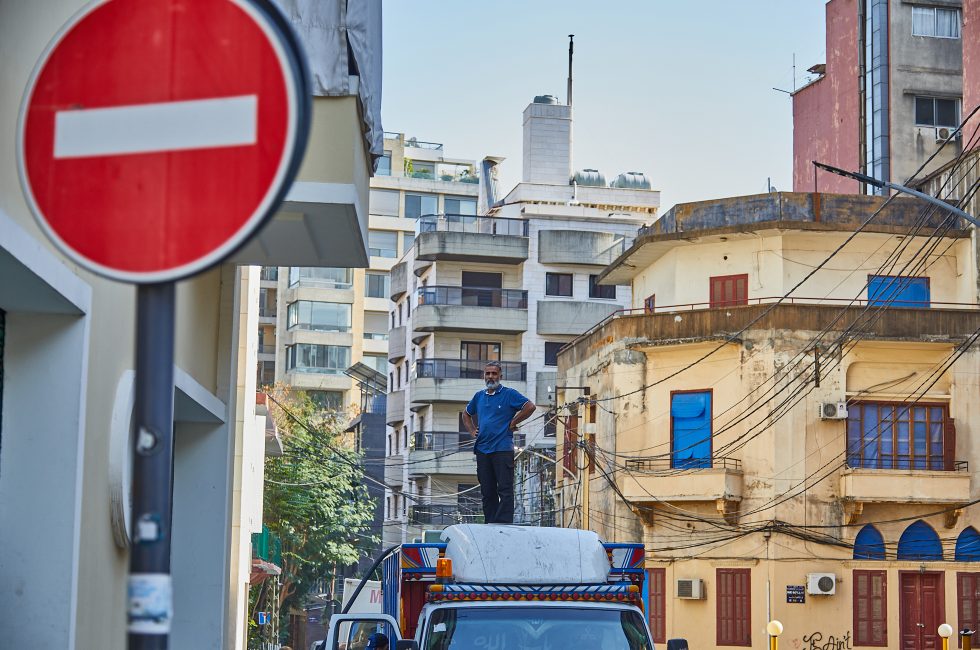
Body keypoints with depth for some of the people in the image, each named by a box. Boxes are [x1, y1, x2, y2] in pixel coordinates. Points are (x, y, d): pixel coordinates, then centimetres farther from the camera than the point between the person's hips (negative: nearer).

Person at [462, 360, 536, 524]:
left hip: (502, 449, -6)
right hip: (482, 449, 6)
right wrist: (472, 431, 16)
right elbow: (466, 414, 32)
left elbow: (530, 406, -11)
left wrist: (513, 423, -8)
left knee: (505, 490, -8)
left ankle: (504, 524, -11)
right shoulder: (479, 396, 16)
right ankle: (489, 524, 14)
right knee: (487, 491, 9)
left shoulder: (509, 394, -1)